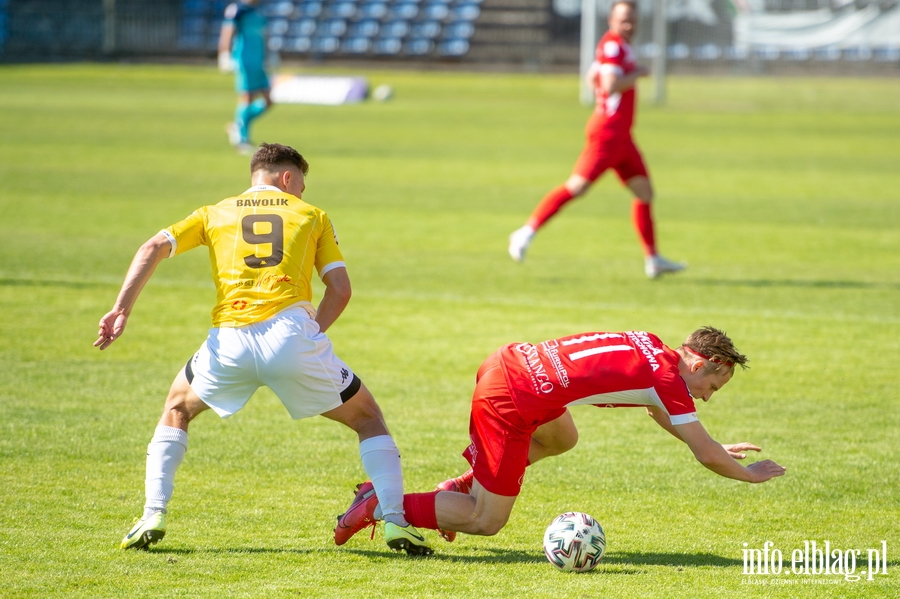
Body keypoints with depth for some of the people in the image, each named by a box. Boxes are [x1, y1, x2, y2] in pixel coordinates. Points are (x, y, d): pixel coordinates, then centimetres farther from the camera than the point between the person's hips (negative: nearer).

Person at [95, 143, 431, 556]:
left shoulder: (215, 214, 24)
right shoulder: (311, 216, 21)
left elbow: (153, 249, 10)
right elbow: (340, 289, 11)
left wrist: (122, 309, 3)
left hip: (230, 343, 2)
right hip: (291, 332, -1)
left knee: (177, 410, 30)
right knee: (368, 419, 18)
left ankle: (153, 517, 16)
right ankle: (394, 521, 2)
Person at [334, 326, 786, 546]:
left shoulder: (650, 347, 15)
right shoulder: (670, 379, -7)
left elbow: (662, 414, 35)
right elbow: (705, 455, -1)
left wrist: (719, 450, 37)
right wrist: (751, 474, 17)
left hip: (507, 362, 9)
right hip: (509, 401, -8)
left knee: (561, 439, 34)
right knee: (488, 522, 3)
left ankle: (461, 487, 26)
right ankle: (382, 505, 1)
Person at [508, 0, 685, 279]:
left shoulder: (618, 46, 18)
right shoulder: (613, 44, -13)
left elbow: (592, 77, 30)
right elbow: (610, 86, -24)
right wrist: (637, 74, -12)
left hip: (621, 136, 10)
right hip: (607, 132, -10)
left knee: (645, 192, 9)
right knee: (577, 186, -14)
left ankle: (653, 260, 13)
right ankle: (527, 232, -8)